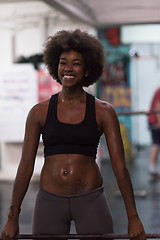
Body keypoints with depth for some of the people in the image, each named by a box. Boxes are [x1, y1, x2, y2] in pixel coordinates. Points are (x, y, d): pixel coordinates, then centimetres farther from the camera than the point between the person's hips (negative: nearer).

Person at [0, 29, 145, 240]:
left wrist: (133, 217, -6)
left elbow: (119, 165, -2)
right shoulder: (40, 112, 3)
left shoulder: (103, 112, 0)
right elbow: (26, 166, 4)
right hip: (49, 201, 1)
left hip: (91, 200, -1)